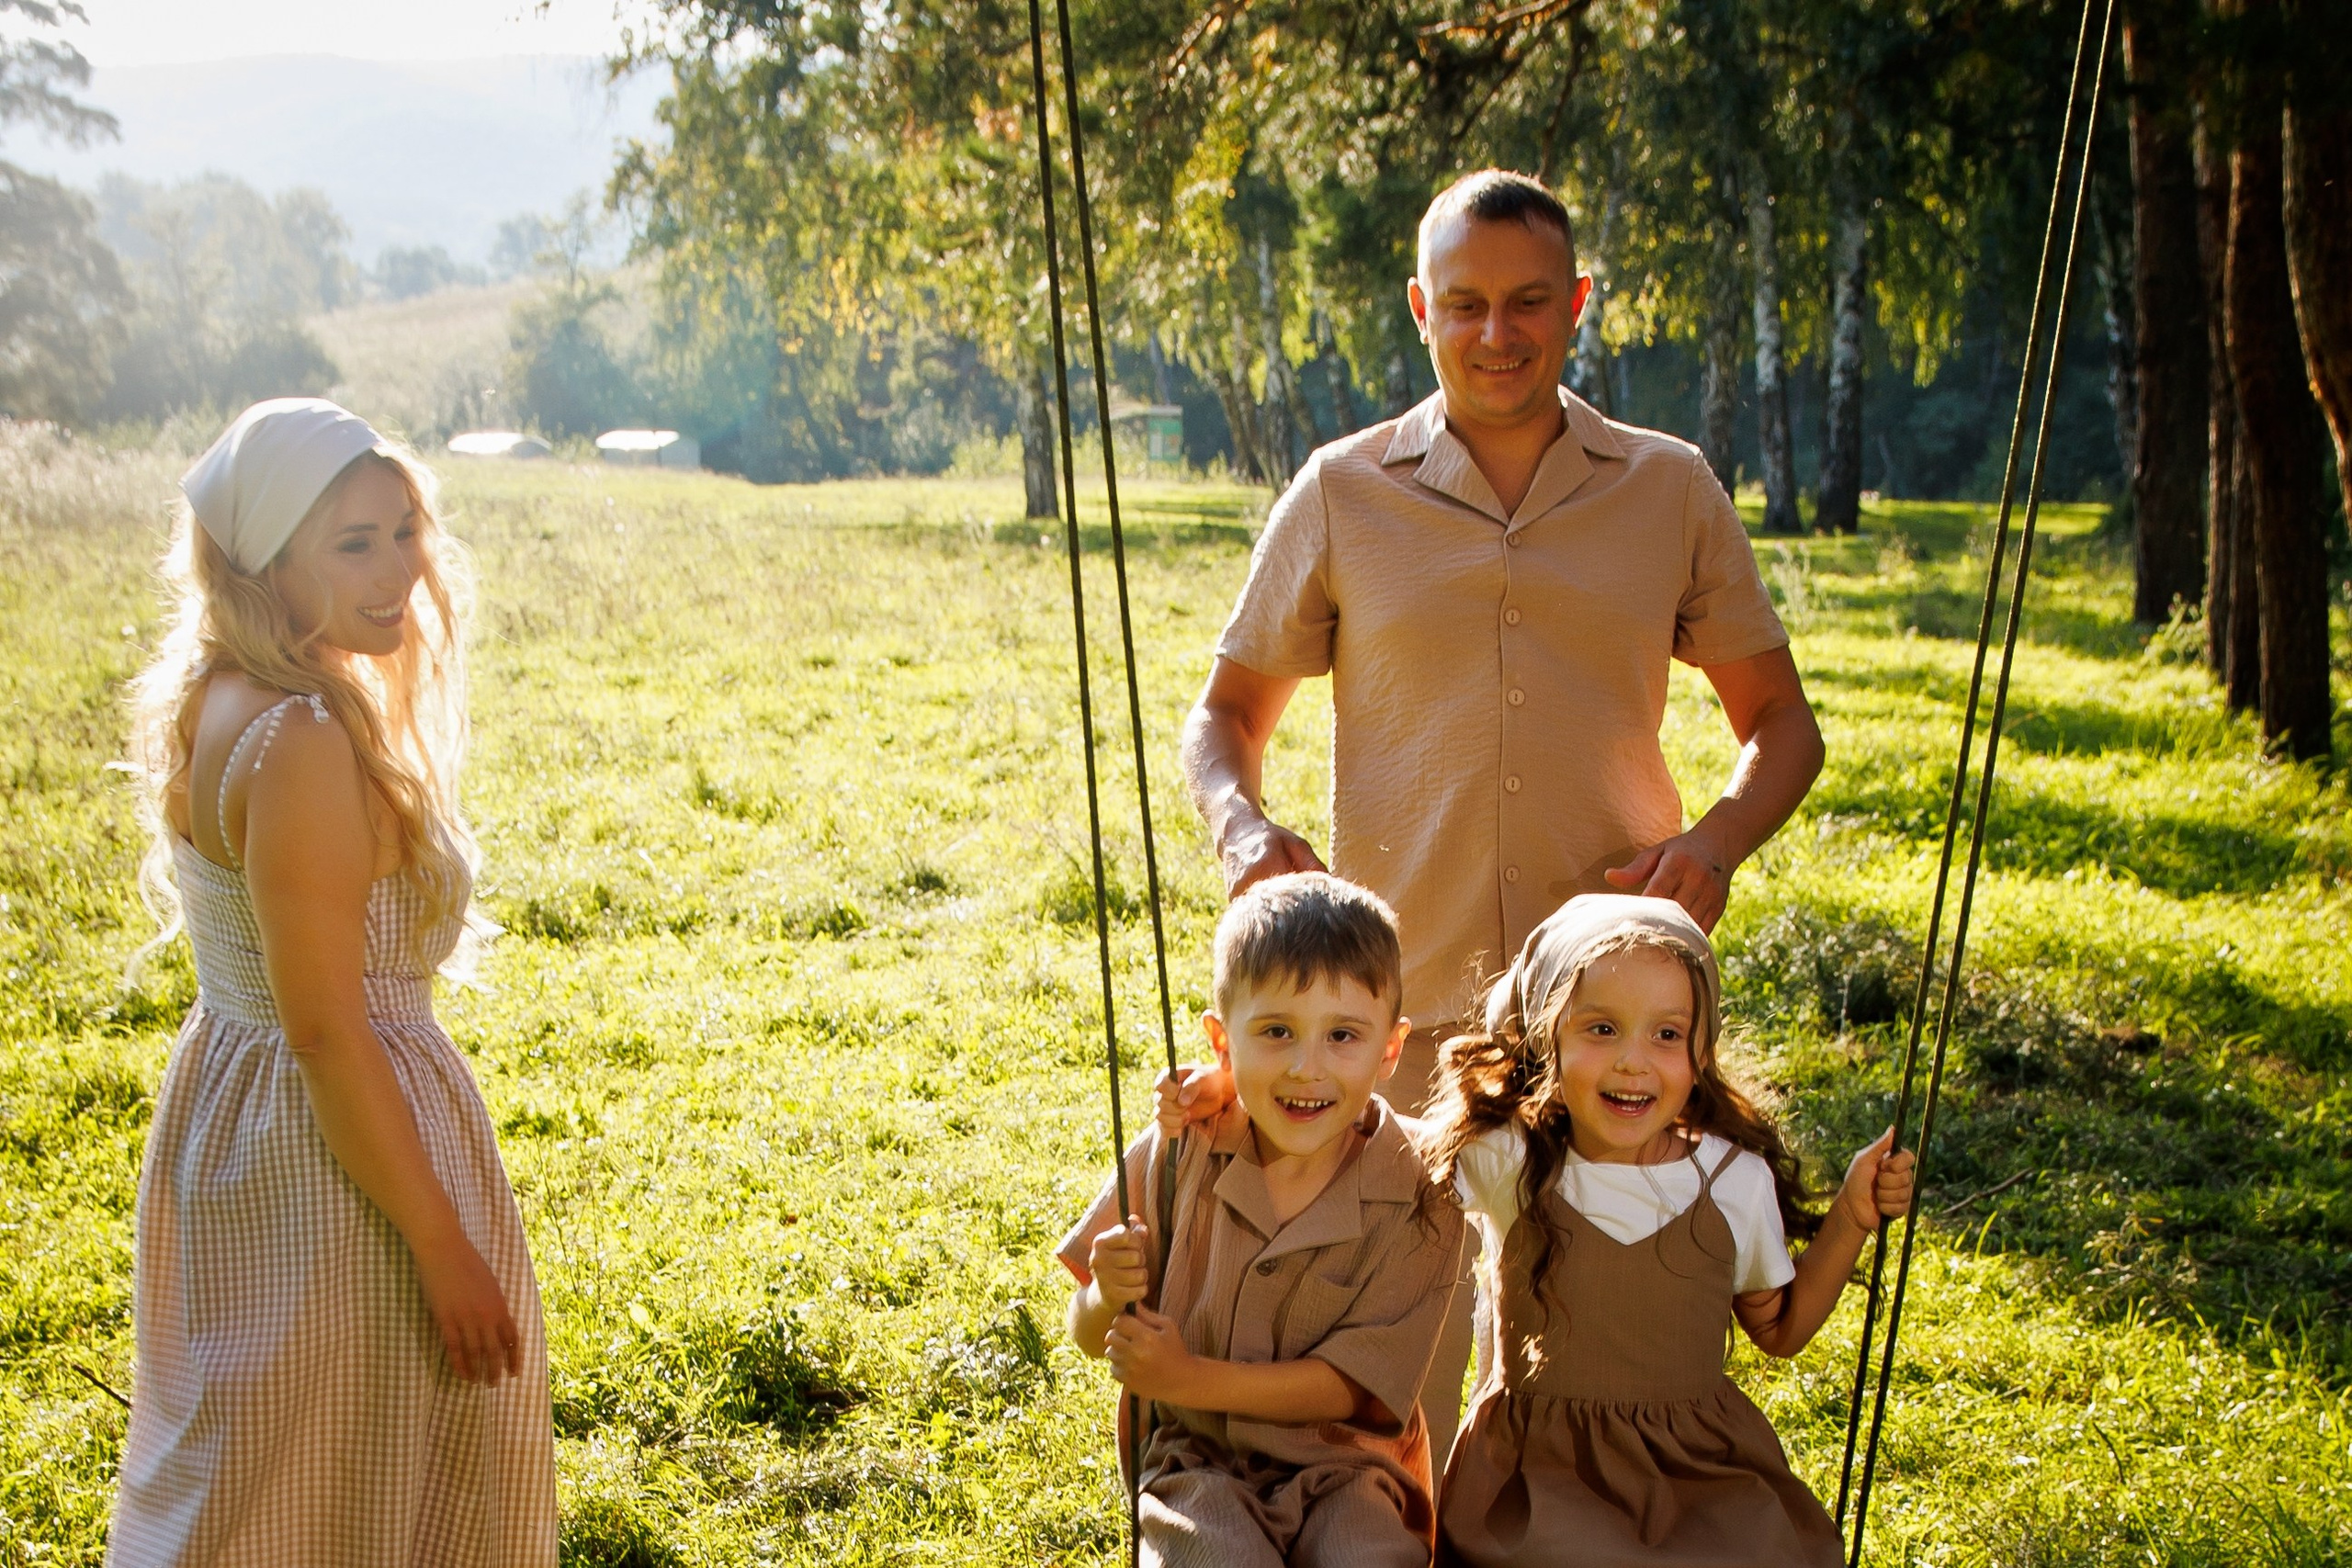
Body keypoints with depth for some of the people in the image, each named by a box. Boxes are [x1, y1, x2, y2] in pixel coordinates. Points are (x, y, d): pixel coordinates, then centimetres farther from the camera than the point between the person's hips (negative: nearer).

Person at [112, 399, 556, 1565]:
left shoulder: (213, 706, 3)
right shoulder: (303, 746, -26)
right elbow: (327, 1034, -25)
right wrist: (446, 1251, -20)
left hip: (225, 1113, 9)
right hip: (332, 1159, -9)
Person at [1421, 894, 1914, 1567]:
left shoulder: (1737, 1180, 0)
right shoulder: (1503, 1163, -7)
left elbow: (1778, 1330, 13)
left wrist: (1852, 1217, 5)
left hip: (1702, 1465, 2)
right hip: (1543, 1467, -2)